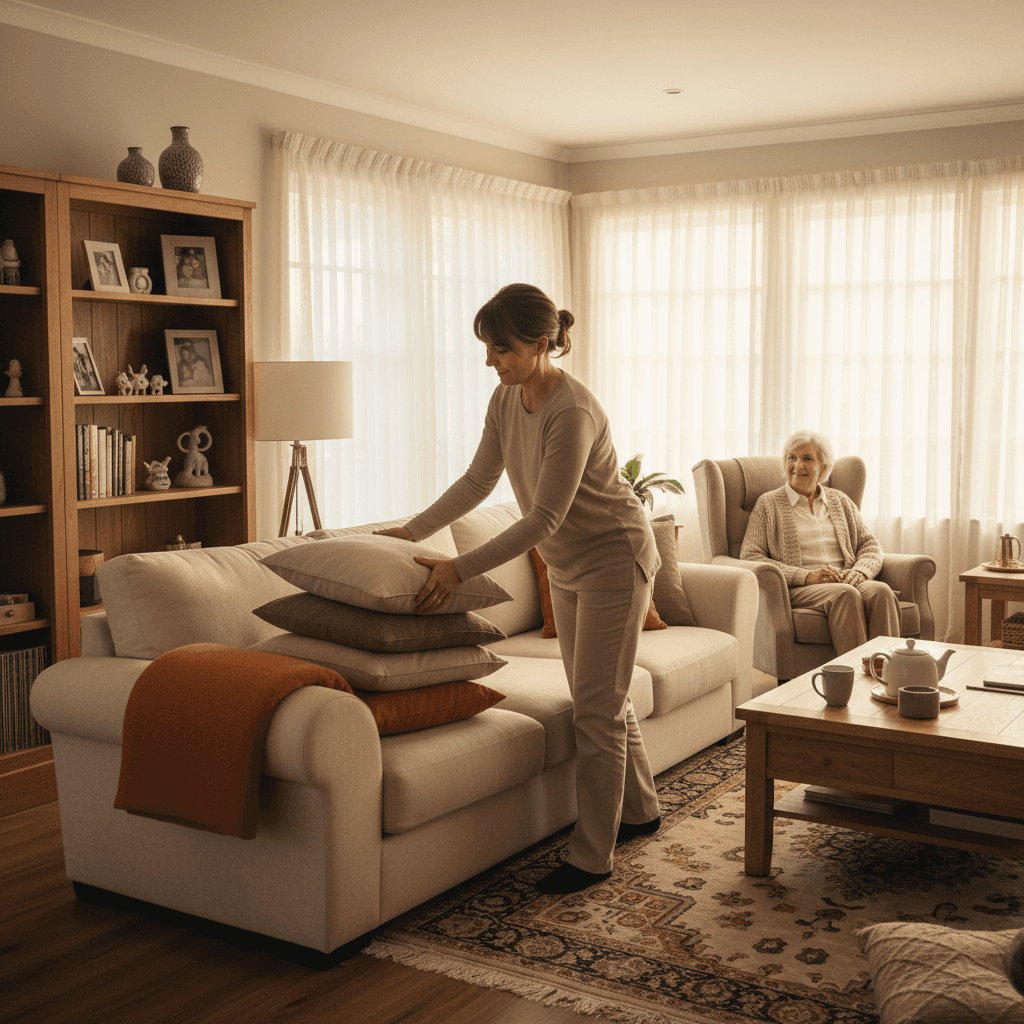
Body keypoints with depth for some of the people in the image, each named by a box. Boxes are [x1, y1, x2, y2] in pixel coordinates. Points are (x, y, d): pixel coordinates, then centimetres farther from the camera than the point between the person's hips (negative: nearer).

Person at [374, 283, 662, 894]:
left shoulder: (573, 412, -30)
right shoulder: (507, 399, -3)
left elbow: (544, 520, -31)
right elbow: (478, 482, 7)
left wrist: (460, 569, -33)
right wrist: (412, 533, 2)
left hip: (615, 559, -9)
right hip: (568, 564, 9)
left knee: (597, 708, -4)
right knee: (600, 699, 18)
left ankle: (593, 857, 6)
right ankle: (641, 811, 37)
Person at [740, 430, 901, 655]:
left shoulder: (841, 501, 23)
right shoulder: (768, 504, 10)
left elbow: (870, 544, 20)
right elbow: (750, 557, -1)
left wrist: (860, 572, -6)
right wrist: (806, 576, -12)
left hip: (846, 581, 4)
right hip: (798, 589, -4)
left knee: (880, 592, -30)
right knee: (846, 595, -35)